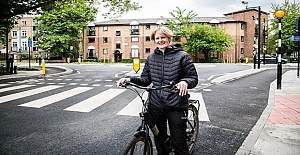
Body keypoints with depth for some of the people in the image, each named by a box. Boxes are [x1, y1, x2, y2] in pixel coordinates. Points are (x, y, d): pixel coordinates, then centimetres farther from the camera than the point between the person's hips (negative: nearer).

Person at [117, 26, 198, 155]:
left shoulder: (182, 56, -5)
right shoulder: (151, 58, 8)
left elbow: (194, 78, -4)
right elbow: (145, 79, 10)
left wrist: (185, 82, -26)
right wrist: (130, 79, -7)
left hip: (176, 106, -4)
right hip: (156, 106, 4)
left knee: (179, 142, 3)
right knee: (159, 139, 18)